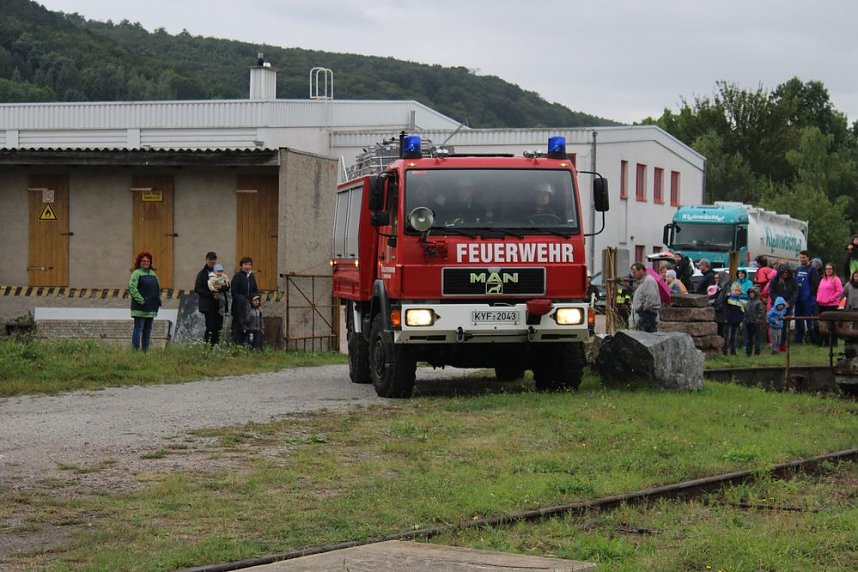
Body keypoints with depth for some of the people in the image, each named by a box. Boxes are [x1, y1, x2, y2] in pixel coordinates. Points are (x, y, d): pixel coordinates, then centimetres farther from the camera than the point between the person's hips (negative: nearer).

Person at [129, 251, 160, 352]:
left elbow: (157, 288, 24)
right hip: (140, 307, -7)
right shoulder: (137, 273, -7)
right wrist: (141, 300, -20)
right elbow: (132, 288, -15)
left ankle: (145, 349, 16)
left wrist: (158, 300, 10)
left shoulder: (152, 273, 17)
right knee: (138, 328, -8)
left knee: (148, 329, 10)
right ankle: (136, 349, -9)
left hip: (151, 307, 7)